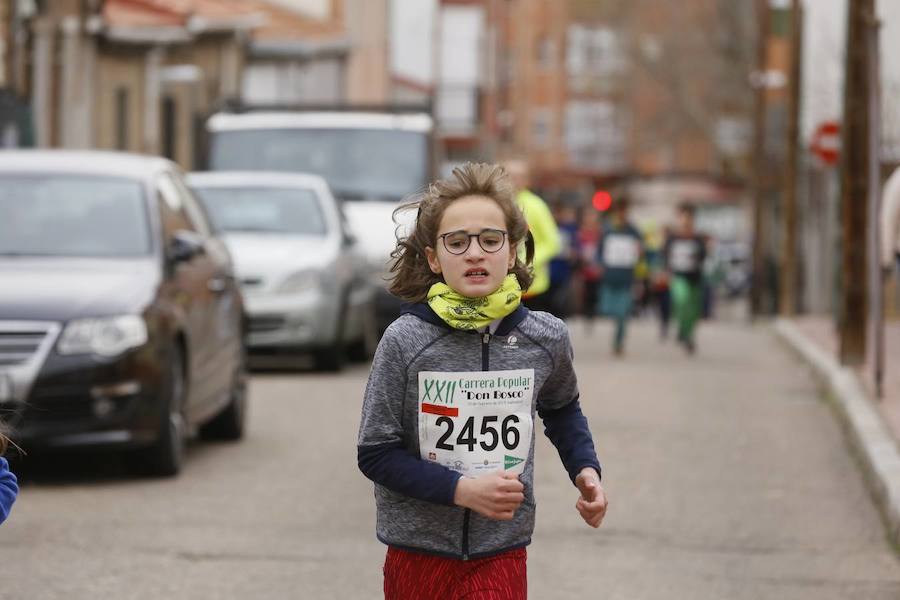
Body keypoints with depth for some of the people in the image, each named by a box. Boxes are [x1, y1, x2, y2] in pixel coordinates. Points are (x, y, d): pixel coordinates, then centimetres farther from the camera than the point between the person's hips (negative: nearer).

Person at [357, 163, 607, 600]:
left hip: (501, 557, 1)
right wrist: (462, 489, -19)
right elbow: (376, 454, -8)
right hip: (417, 556, -1)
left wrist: (584, 469, 3)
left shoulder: (545, 340, -4)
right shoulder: (405, 341, -12)